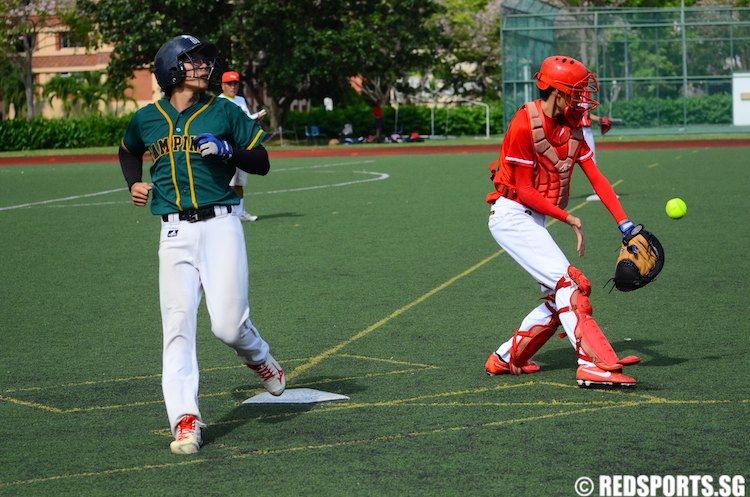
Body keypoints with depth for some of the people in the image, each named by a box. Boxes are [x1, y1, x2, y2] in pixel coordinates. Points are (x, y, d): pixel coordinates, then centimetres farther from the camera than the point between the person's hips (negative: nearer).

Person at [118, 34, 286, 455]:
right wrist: (135, 183, 13)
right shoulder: (146, 119, 11)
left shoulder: (224, 112, 5)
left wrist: (226, 150, -13)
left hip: (220, 225, -2)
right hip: (175, 233, 2)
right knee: (178, 326, -6)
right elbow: (128, 151, 32)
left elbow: (262, 163, 5)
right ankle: (185, 419, -3)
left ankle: (259, 357, 26)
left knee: (228, 325, -9)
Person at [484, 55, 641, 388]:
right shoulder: (524, 125, -18)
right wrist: (568, 218, -14)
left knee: (559, 299, 6)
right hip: (511, 216, -9)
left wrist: (625, 224, -5)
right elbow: (525, 191, -17)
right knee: (568, 284, -19)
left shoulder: (572, 127, 7)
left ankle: (506, 359, 19)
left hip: (535, 221, 9)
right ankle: (594, 365, -24)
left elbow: (596, 178, 3)